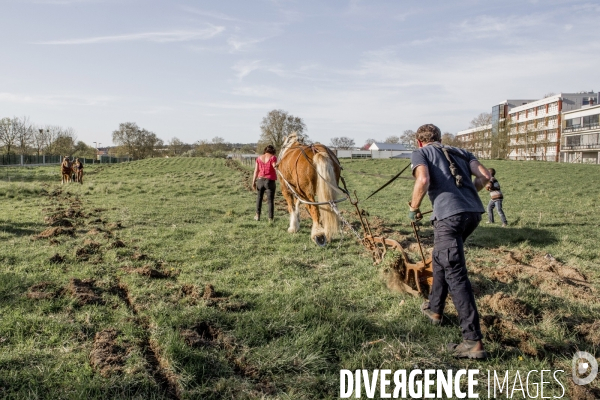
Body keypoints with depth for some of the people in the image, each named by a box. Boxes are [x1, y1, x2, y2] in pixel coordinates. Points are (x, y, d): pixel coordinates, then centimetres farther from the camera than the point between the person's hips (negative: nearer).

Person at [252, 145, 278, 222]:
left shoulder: (259, 158, 6)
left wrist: (253, 182, 6)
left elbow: (256, 171, 4)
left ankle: (258, 215, 29)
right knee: (270, 200, 3)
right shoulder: (273, 157, -6)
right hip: (270, 181, -4)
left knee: (259, 197, 24)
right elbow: (275, 168, -16)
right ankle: (270, 219, 1)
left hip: (260, 180, 4)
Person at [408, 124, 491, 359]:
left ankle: (473, 342, -6)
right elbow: (484, 176, 13)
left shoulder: (421, 153, 11)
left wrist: (413, 209, 4)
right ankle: (434, 309, 41)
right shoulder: (461, 152, 25)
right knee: (441, 258, 27)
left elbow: (423, 180, -10)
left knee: (456, 276, -4)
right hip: (474, 211, 7)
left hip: (449, 214, -7)